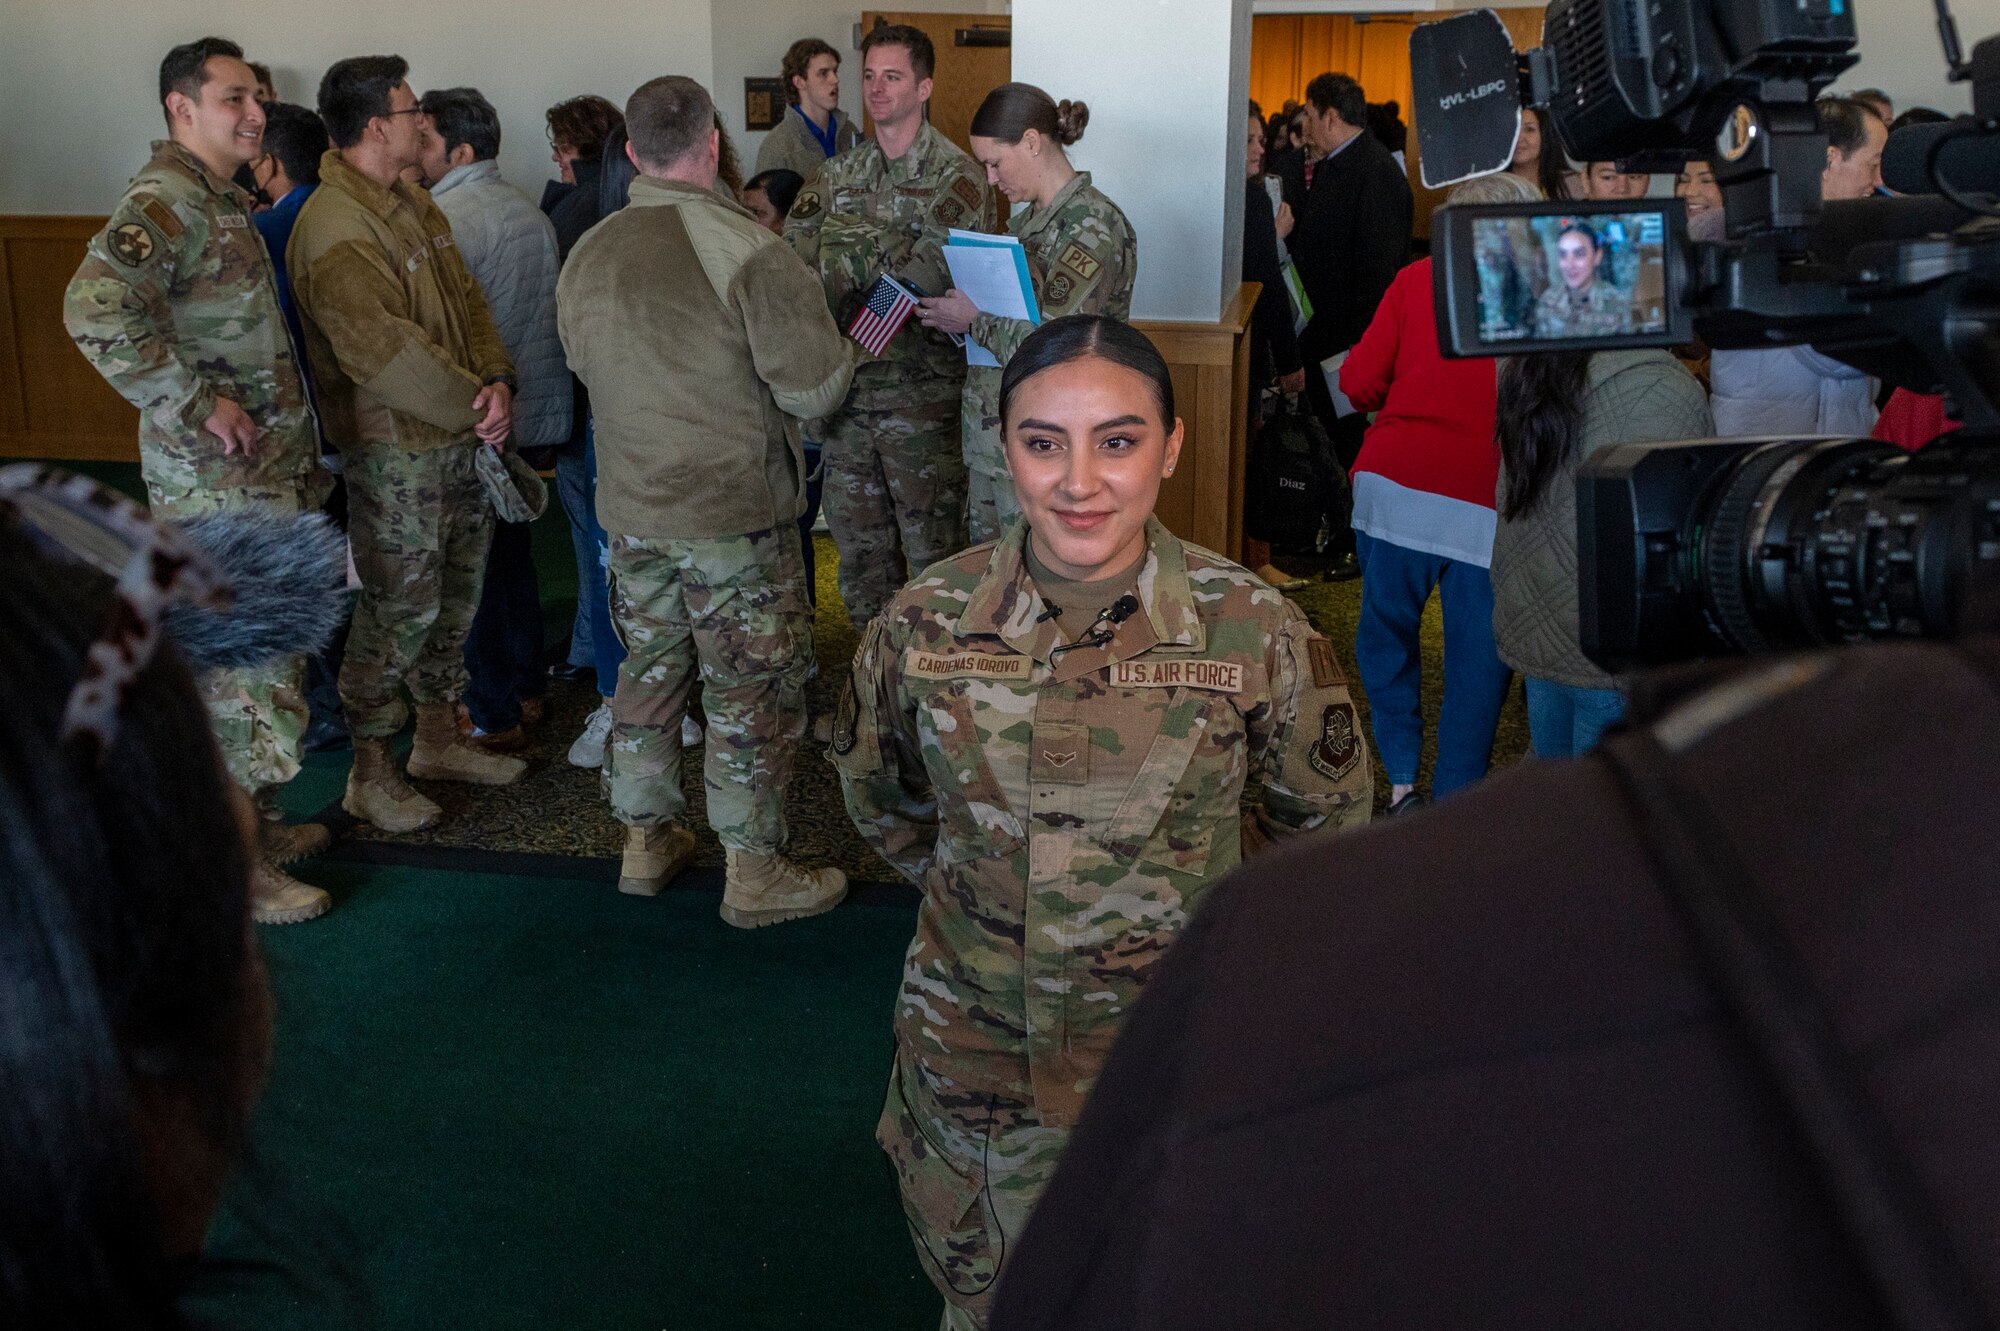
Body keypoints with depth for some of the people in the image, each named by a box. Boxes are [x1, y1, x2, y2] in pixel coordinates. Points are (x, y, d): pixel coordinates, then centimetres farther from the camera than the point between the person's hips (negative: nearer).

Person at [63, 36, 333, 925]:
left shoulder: (222, 202, 16)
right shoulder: (164, 202, -16)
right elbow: (95, 308, -33)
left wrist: (301, 457, 17)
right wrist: (196, 403, -25)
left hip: (265, 476, 10)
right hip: (217, 485, -10)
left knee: (263, 657, 18)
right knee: (245, 666, -4)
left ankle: (256, 822, 31)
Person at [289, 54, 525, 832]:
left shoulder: (411, 202, 12)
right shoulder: (333, 226, -19)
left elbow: (465, 300, 9)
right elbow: (380, 348, -26)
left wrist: (496, 381, -8)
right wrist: (472, 407, -18)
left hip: (460, 437, 9)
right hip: (394, 448, -9)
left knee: (456, 594, 18)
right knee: (400, 608, -1)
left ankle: (439, 739, 34)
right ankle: (370, 775, 13)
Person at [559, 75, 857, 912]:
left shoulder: (587, 256, 2)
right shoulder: (747, 249, -18)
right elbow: (814, 390, -17)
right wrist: (835, 348, 4)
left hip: (632, 506, 6)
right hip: (735, 510, -6)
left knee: (649, 669, 19)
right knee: (753, 692, 5)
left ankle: (645, 843, 31)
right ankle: (755, 876, 14)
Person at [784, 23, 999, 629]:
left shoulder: (957, 177, -4)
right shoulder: (835, 176, 11)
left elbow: (934, 269, -19)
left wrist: (851, 248, -15)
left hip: (922, 396, -5)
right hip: (845, 391, 5)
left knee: (932, 551, 3)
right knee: (858, 545, 14)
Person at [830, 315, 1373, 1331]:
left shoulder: (1252, 629, -15)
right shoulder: (926, 623, -11)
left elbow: (1323, 811, 3)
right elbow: (880, 799, 9)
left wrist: (1199, 899, 6)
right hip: (976, 1052, 2)